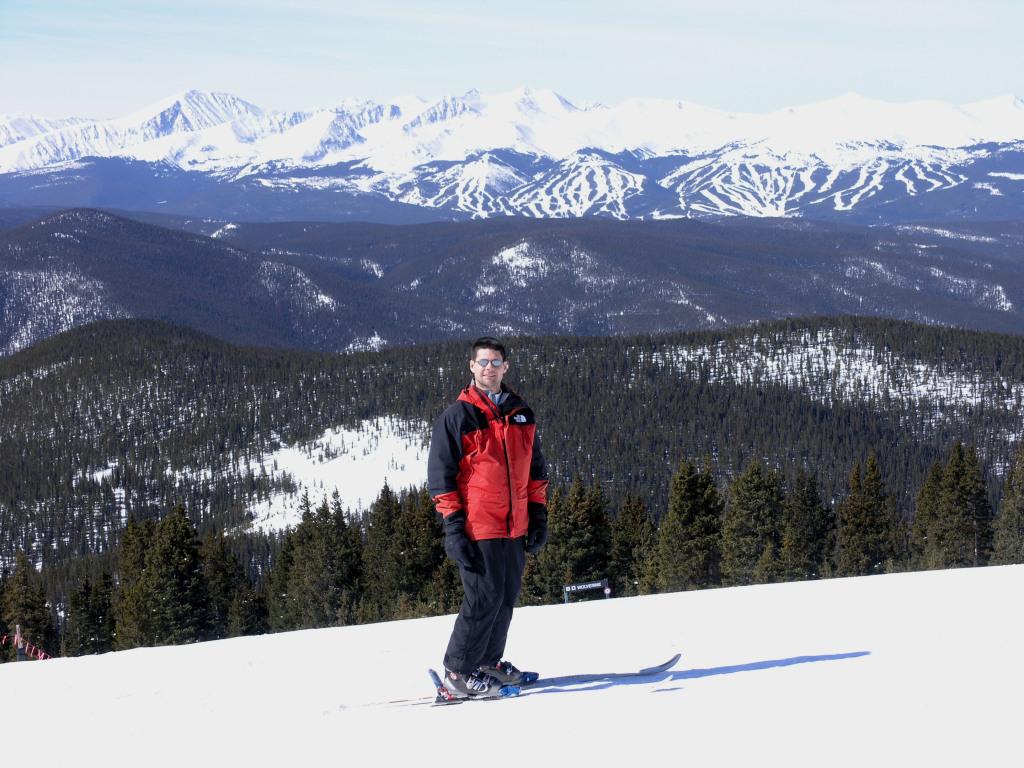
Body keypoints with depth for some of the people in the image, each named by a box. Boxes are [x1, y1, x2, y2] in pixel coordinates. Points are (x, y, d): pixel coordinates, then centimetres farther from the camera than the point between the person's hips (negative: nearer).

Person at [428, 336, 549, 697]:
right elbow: (440, 475, -5)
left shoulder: (522, 415, 12)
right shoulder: (457, 417, -4)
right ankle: (458, 672, 1)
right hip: (477, 528, -6)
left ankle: (489, 661, 27)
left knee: (507, 596, 11)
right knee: (484, 597, -9)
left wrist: (537, 515, 13)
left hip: (515, 528, 6)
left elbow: (535, 469, 21)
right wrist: (453, 528, -11)